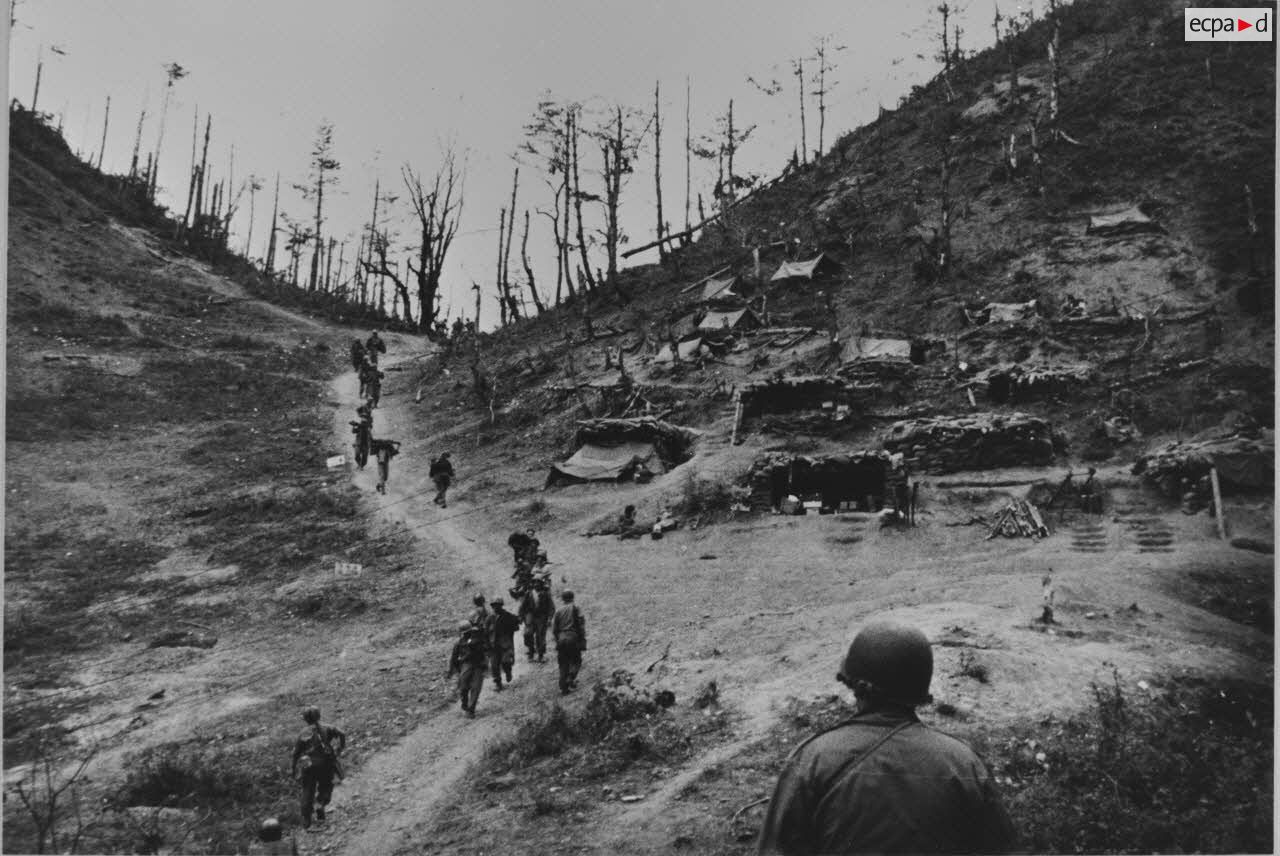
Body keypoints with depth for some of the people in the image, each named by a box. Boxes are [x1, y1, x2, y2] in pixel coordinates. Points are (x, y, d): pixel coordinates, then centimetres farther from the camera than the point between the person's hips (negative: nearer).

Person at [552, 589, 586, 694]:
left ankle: (563, 688, 8)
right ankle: (571, 678, -11)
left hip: (561, 639, 4)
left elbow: (554, 629, 10)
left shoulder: (558, 611, 10)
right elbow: (581, 625, -6)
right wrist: (583, 639, -2)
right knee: (575, 660, 10)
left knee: (563, 664, 10)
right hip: (573, 637, -3)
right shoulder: (575, 608, 1)